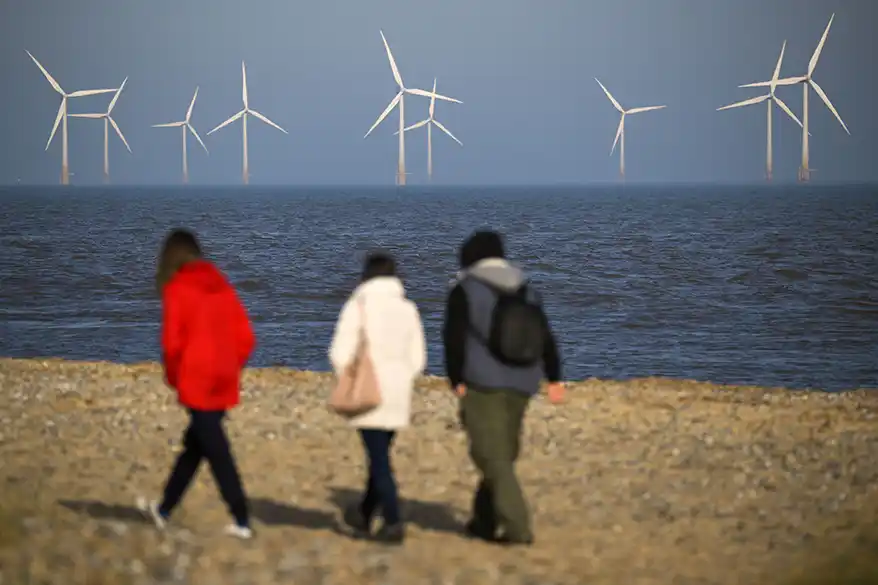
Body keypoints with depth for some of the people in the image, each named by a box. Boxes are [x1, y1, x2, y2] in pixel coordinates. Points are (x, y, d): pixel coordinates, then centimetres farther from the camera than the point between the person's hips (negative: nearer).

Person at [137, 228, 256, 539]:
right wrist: (231, 369, 15)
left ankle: (242, 522, -4)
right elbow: (246, 338, 7)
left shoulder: (176, 290, -8)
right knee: (194, 446, 17)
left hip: (196, 383, -6)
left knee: (217, 454, -3)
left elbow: (172, 342, -12)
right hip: (225, 384, 6)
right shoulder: (222, 287, 10)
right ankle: (164, 510, 28)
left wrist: (173, 378, 3)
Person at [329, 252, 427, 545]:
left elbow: (340, 353, -11)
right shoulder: (408, 308, 7)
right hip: (398, 395, 5)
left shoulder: (358, 305, -7)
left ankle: (393, 523, -6)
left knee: (378, 458, -1)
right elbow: (417, 358, 8)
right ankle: (364, 516, 28)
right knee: (380, 455, 16)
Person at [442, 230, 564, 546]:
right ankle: (484, 521, 23)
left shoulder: (465, 291, -3)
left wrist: (457, 380, -8)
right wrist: (554, 378, 9)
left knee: (492, 457, -6)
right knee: (502, 454, 17)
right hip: (520, 387, 6)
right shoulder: (526, 292, 12)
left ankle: (517, 527, -16)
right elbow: (546, 338, 9)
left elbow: (454, 338, -10)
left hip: (482, 385, -6)